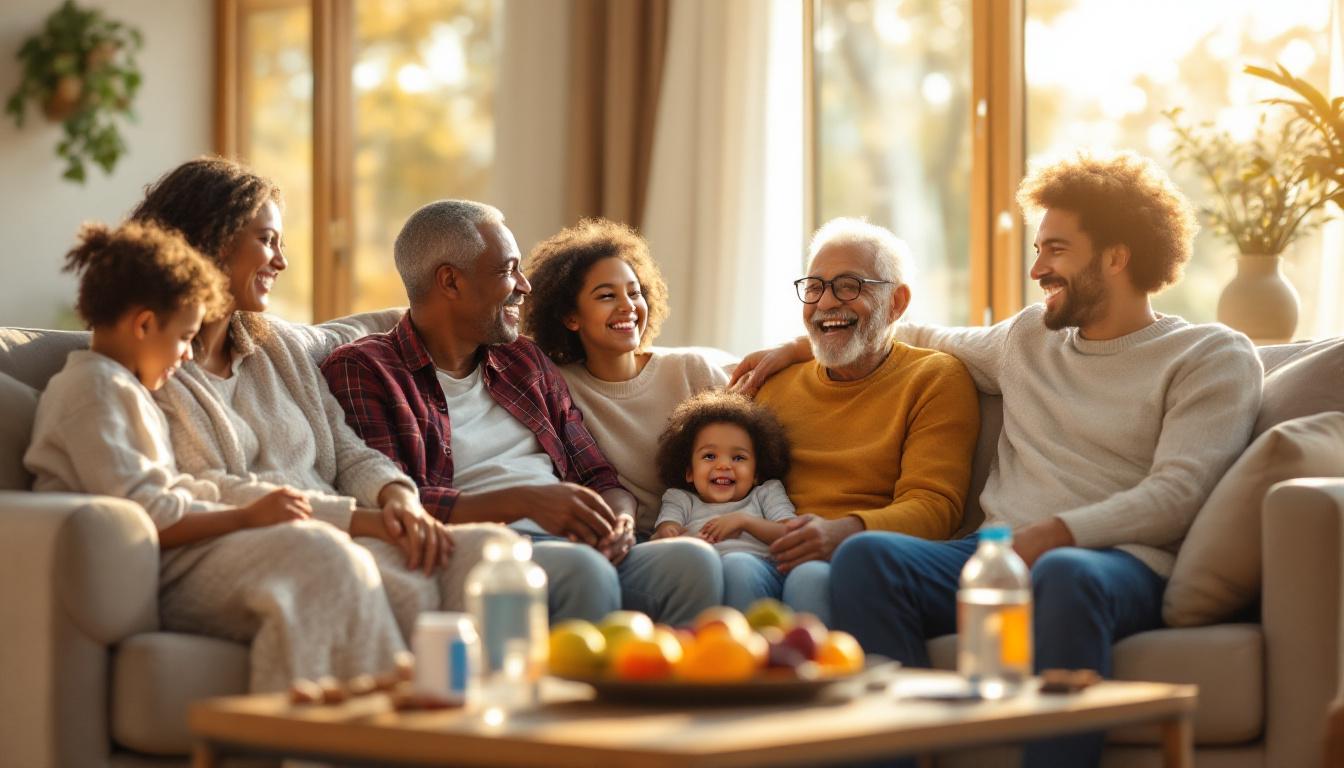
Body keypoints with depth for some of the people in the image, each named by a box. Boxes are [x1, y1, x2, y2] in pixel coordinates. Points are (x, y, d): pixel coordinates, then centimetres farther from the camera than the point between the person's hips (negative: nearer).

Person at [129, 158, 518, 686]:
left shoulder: (278, 347, 28)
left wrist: (398, 496, 1)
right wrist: (361, 519, -15)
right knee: (321, 554, -41)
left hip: (335, 545, 6)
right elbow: (206, 494, -8)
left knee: (488, 547, -24)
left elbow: (348, 454, 26)